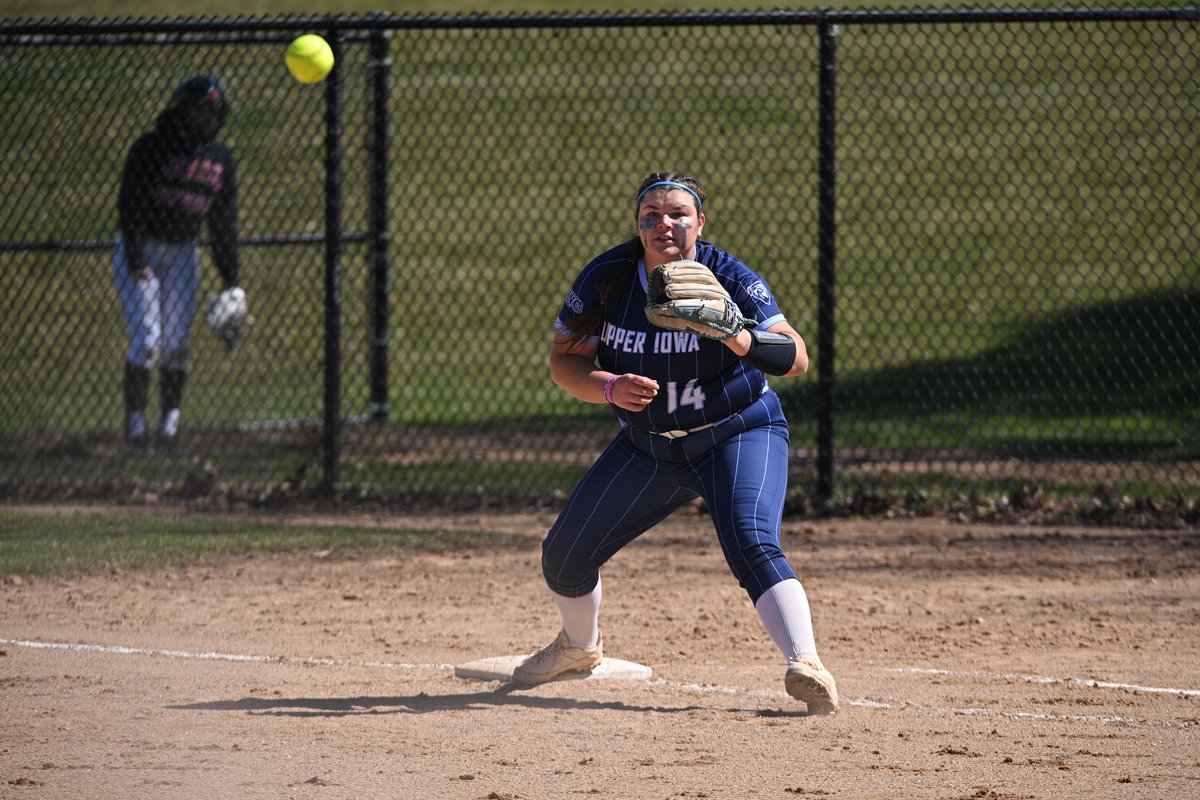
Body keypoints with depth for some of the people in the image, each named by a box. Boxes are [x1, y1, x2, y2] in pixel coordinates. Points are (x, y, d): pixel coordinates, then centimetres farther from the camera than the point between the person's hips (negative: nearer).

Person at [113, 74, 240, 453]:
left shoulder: (220, 158, 2)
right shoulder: (151, 148, -14)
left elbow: (224, 222, 5)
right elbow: (129, 206, -16)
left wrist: (230, 279, 2)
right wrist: (135, 262, -22)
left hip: (183, 254, 5)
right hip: (140, 251, -5)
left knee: (177, 344, 2)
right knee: (147, 339, -12)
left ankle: (169, 430, 8)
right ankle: (135, 429, -7)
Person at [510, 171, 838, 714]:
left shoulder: (728, 278, -20)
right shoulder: (606, 279, -10)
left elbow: (797, 358, -27)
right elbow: (564, 359, -5)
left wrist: (742, 341, -48)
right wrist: (609, 387, -26)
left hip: (739, 433, -5)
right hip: (648, 444, 5)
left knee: (750, 546, -31)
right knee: (565, 555, 8)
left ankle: (805, 667, -39)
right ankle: (579, 647, 38)